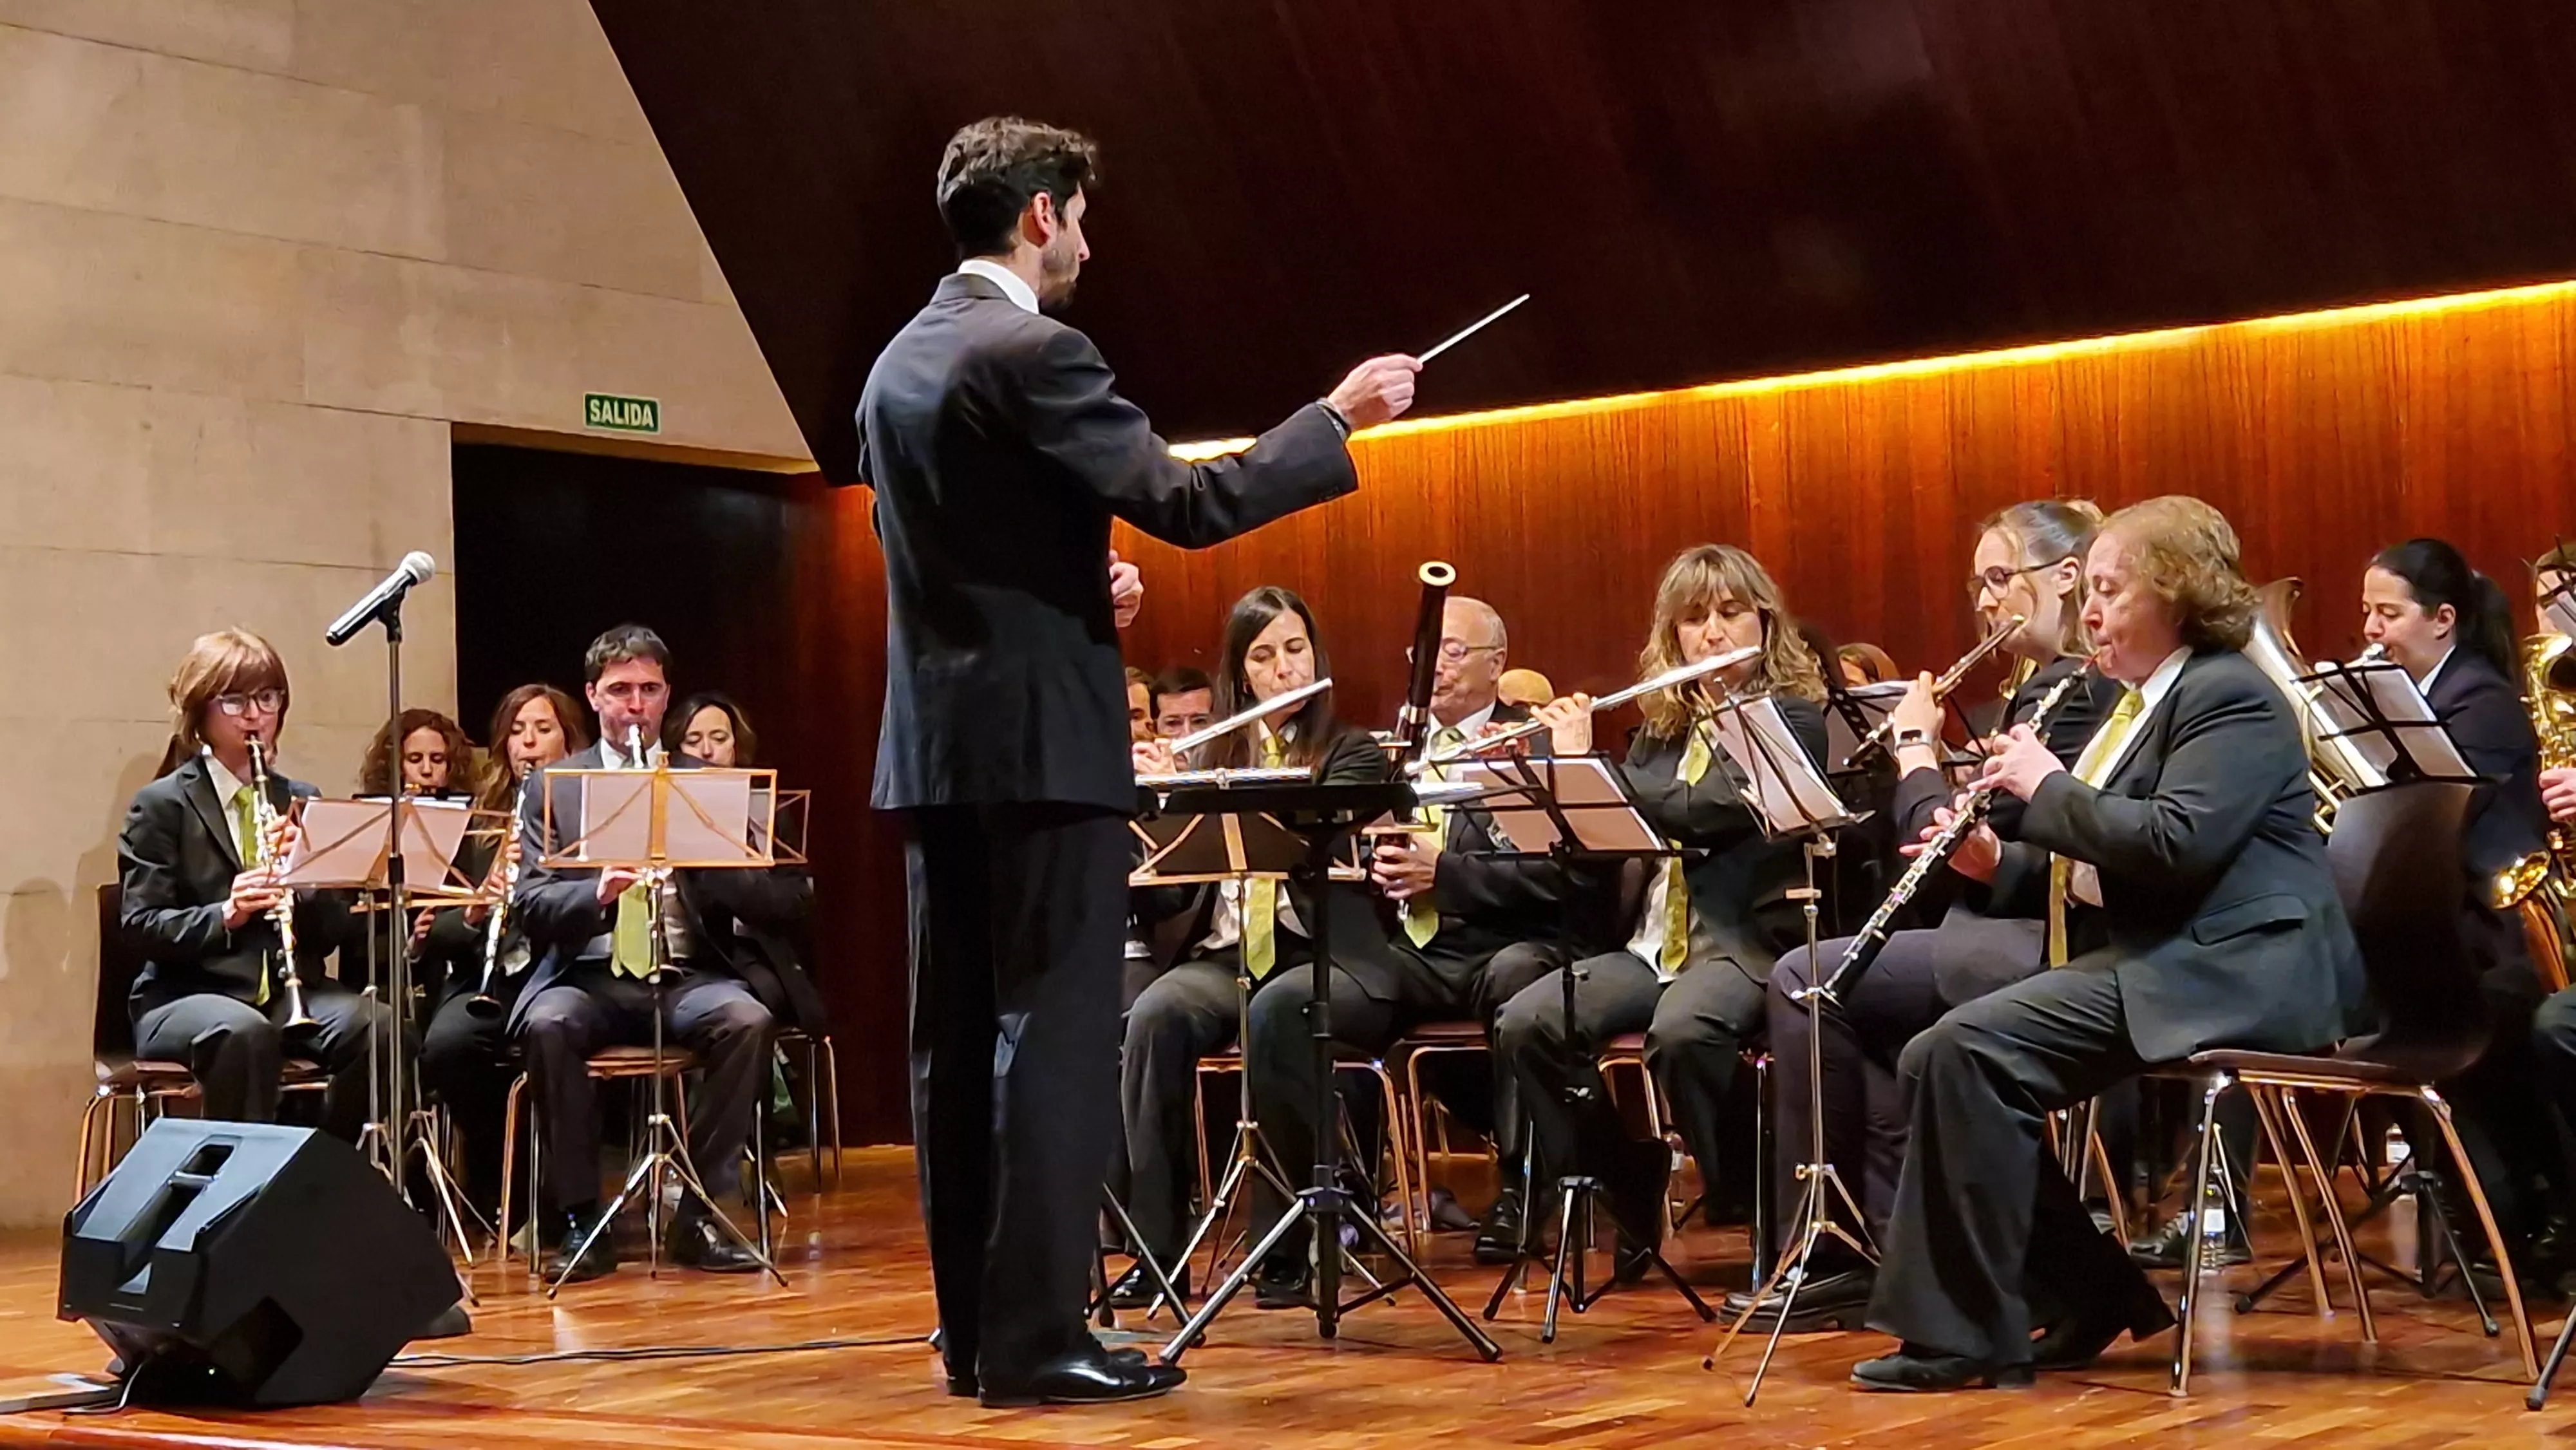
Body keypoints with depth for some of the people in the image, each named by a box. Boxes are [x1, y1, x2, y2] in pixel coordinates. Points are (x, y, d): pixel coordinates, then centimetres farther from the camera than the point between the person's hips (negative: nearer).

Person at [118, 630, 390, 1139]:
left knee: (377, 1026, -28)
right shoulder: (160, 805, 2)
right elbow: (141, 926, -6)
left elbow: (332, 932, 9)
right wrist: (224, 915, -23)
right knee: (243, 1031, -39)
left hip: (290, 992, 4)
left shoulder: (302, 802, 14)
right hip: (188, 996, -4)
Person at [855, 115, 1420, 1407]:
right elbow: (1183, 505, -19)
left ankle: (973, 1330, 14)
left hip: (934, 741, 9)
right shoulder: (1032, 354, -13)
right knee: (1052, 1036, -5)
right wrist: (1336, 419, -11)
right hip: (1038, 740, -9)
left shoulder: (897, 366, 14)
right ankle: (1035, 1336, -4)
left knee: (959, 1039, 9)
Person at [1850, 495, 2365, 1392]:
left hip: (2227, 972, -11)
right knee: (1938, 1062, -2)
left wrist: (2047, 786, -14)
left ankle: (1968, 1332, -17)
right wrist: (2000, 863, 7)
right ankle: (2089, 1295, 4)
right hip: (2150, 959, 11)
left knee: (1971, 1049, -24)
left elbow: (2173, 845, -24)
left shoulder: (2230, 698, -9)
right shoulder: (2139, 707, 21)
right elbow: (2093, 870, 25)